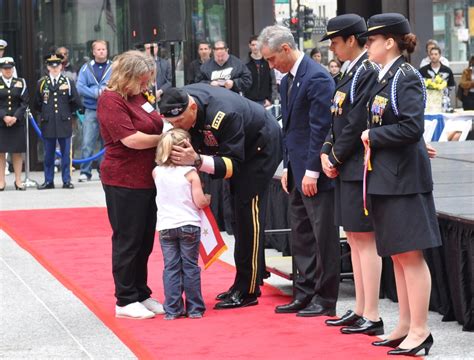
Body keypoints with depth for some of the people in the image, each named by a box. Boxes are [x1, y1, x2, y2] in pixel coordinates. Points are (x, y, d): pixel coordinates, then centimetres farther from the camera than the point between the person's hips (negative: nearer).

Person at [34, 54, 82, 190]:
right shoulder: (41, 83, 7)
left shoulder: (68, 82, 5)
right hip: (48, 125, 1)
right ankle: (48, 181, 11)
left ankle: (66, 180, 8)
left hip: (64, 123, -1)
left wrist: (66, 112, 5)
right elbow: (37, 104, 13)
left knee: (65, 154, 3)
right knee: (48, 154, 5)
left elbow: (77, 103, 6)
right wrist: (45, 113, 8)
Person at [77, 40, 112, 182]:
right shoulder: (86, 68, 8)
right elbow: (80, 88, 0)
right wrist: (96, 93, -10)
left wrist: (104, 90, -16)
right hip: (91, 111, 0)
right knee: (87, 143, -7)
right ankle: (85, 172, -2)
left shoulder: (114, 67, 4)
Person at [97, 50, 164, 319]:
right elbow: (131, 139, -20)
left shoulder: (141, 95, 11)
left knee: (145, 241, 13)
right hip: (124, 182, -8)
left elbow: (159, 125, 24)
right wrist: (165, 139, -11)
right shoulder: (111, 100, -13)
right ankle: (126, 301, 7)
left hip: (148, 179, 8)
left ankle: (141, 294, 23)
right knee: (127, 240, -1)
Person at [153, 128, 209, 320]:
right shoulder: (190, 173, -10)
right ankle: (194, 308, 11)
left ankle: (172, 309, 6)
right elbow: (200, 202, -12)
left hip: (165, 227, 2)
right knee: (190, 267, 6)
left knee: (171, 268, 6)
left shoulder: (157, 172, 1)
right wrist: (208, 199, 10)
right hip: (189, 225, -2)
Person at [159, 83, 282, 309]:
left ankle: (247, 292, -12)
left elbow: (233, 165, -37)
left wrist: (197, 160, -51)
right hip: (237, 144, 9)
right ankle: (244, 283, 20)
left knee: (248, 210, -14)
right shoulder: (180, 101, -18)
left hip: (262, 144, -9)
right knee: (239, 213, 11)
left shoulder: (223, 115, -41)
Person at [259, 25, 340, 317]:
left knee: (323, 237, -1)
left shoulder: (317, 77, -15)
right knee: (301, 237, 13)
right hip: (298, 172, 9)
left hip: (316, 173, -9)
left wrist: (312, 171, -18)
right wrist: (288, 167, 14)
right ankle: (305, 295, 20)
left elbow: (321, 127, -18)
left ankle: (325, 301, 6)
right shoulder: (287, 81, 14)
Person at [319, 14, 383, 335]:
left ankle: (372, 317, -1)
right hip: (347, 169, 10)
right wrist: (326, 153, 4)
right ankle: (360, 311, 21)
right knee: (355, 240, 14)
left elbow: (357, 124, -19)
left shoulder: (368, 72, -15)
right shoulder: (352, 72, 15)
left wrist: (335, 158, -10)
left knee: (365, 240, -6)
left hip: (361, 168, -10)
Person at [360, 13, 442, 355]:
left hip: (404, 178, -9)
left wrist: (373, 135, -13)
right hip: (386, 177, 9)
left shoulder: (407, 77, -13)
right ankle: (406, 325, 20)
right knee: (397, 255, 13)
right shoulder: (385, 77, 14)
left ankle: (420, 330, 0)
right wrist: (371, 138, 2)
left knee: (410, 254, -5)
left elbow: (412, 128, -22)